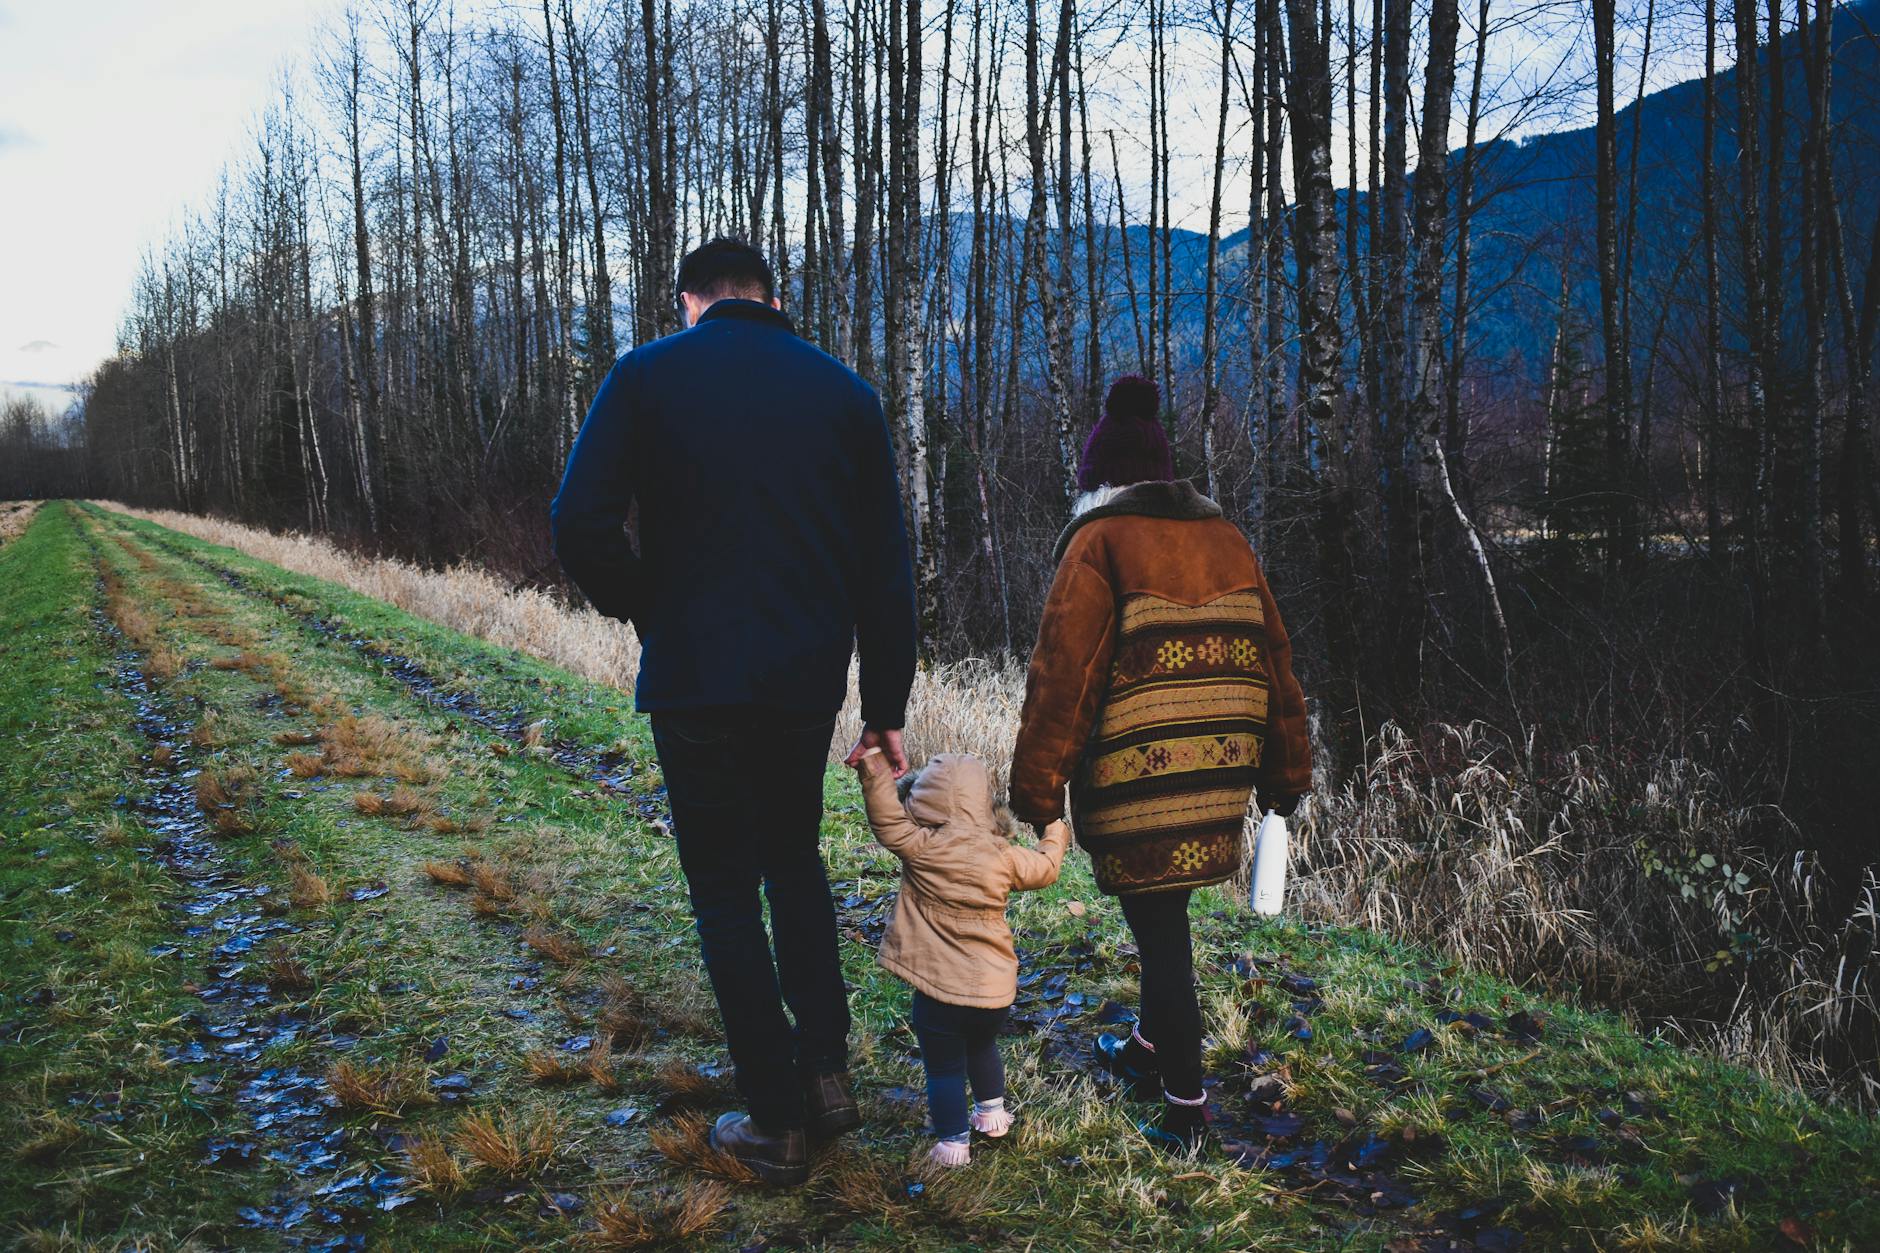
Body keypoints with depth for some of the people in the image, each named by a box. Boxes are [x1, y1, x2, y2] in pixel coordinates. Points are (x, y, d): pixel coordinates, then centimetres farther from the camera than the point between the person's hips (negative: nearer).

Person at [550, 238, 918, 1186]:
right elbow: (886, 568, 4)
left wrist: (643, 611, 5)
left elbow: (581, 526, -12)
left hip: (695, 681, -3)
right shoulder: (843, 391, 5)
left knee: (726, 889, 9)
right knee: (794, 858, 24)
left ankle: (776, 1122, 14)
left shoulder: (648, 376, -2)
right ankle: (827, 1076, 25)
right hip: (809, 679, 3)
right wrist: (885, 707, 9)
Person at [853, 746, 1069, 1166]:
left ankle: (953, 1143, 12)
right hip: (997, 988, 5)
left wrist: (875, 769, -17)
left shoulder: (920, 848, -15)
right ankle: (991, 1112, 43)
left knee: (944, 1068, 8)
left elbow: (888, 820, -16)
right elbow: (1044, 868, 15)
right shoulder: (1003, 855, 0)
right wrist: (1055, 836, 33)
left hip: (940, 990, -5)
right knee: (983, 1048, 30)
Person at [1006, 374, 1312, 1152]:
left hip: (1136, 784, -6)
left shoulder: (1100, 541, -6)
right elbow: (1272, 658, 13)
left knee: (1158, 924, 2)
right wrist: (1285, 773, 18)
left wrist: (1037, 786, -9)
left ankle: (1185, 1105, 9)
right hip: (1218, 783, 6)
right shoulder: (1226, 539, 12)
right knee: (1163, 914, 22)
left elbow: (1064, 670, -12)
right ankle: (1150, 1047, 39)